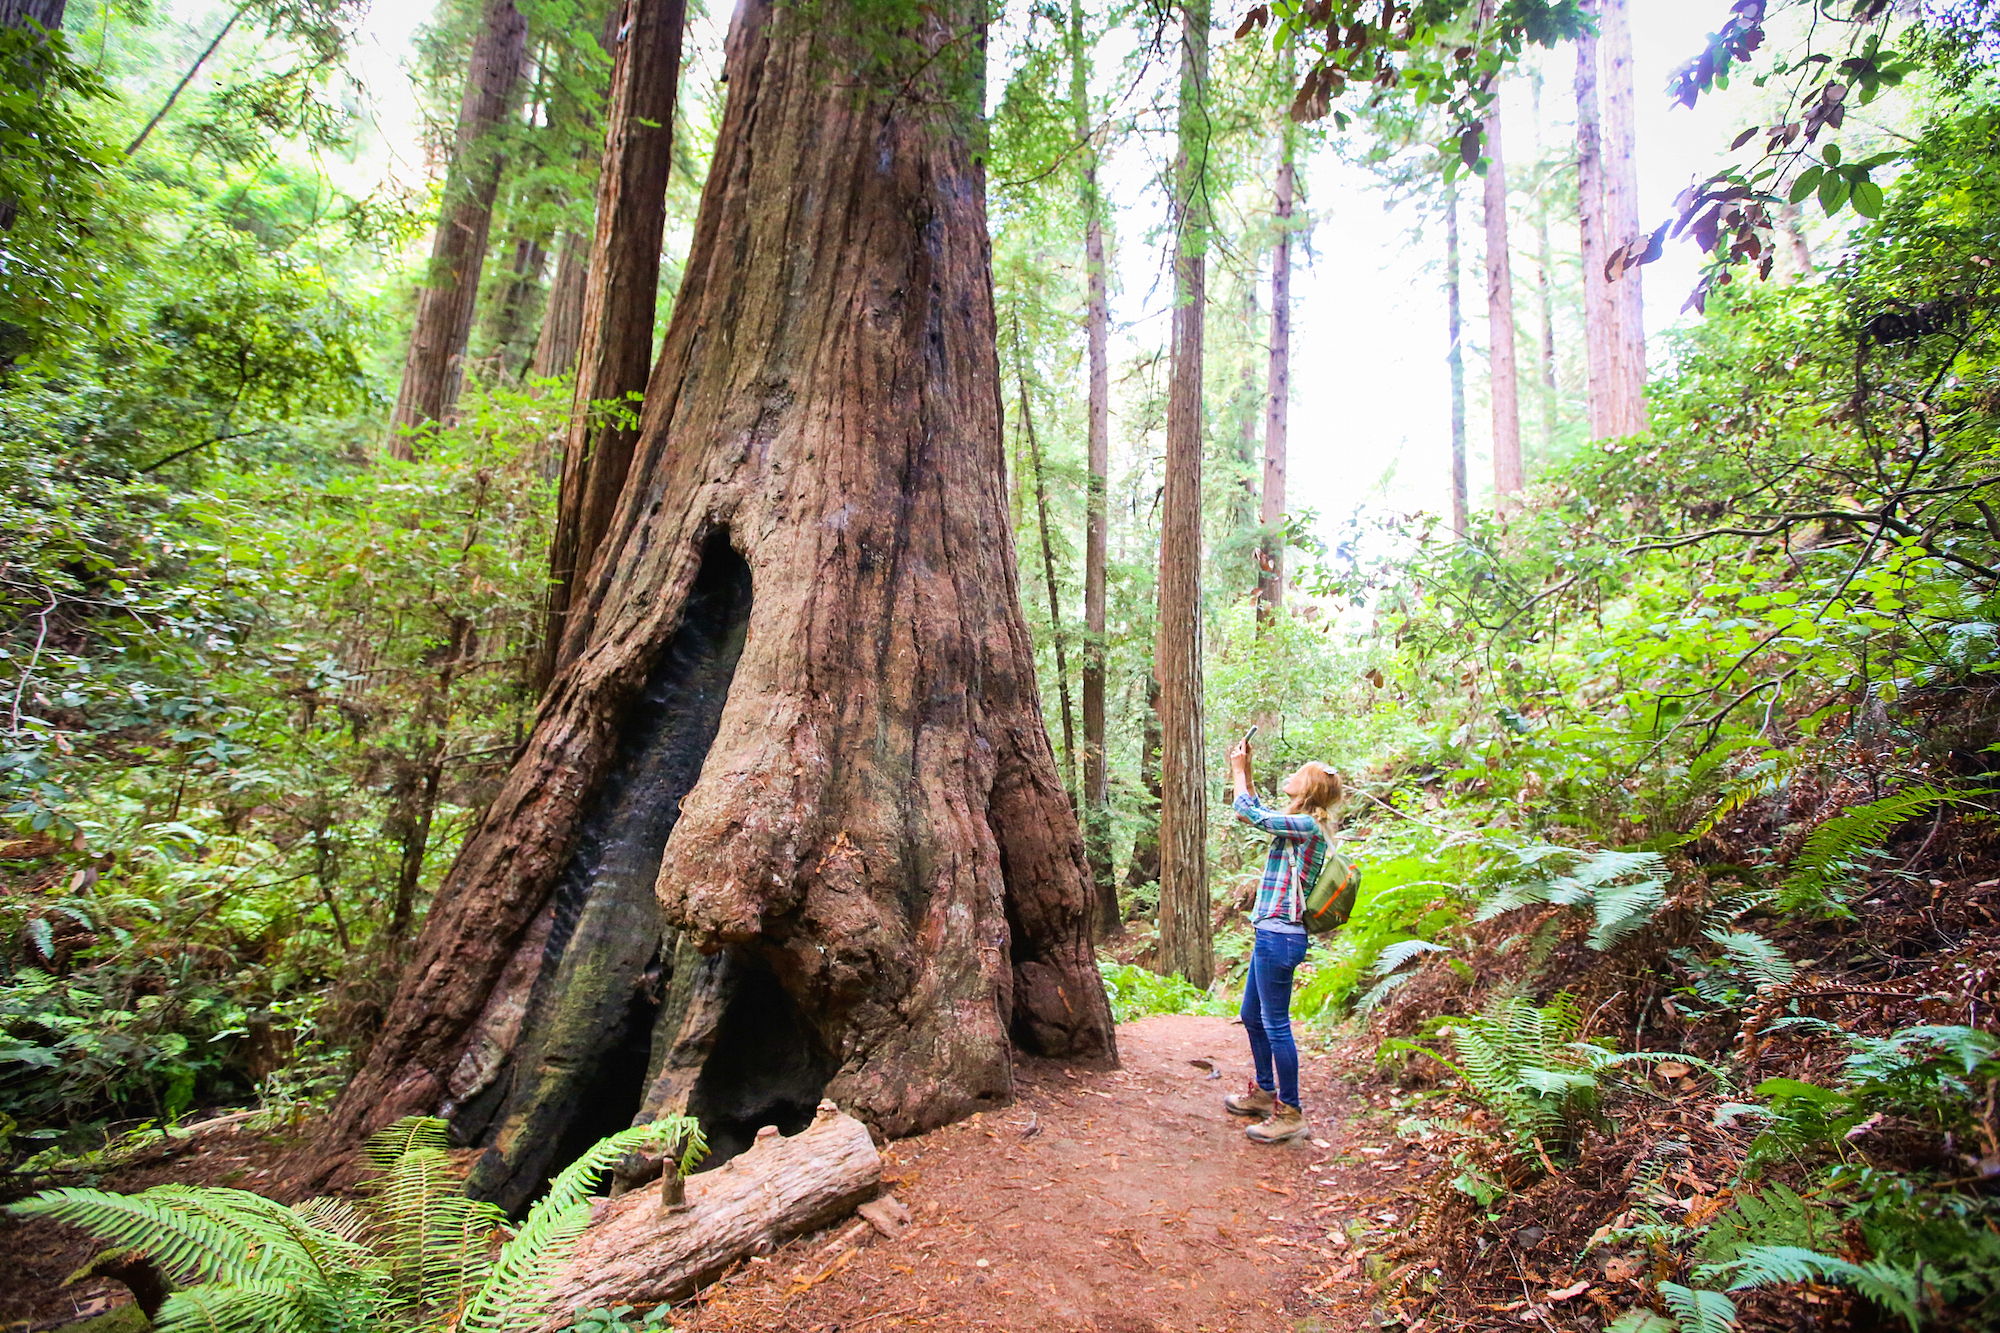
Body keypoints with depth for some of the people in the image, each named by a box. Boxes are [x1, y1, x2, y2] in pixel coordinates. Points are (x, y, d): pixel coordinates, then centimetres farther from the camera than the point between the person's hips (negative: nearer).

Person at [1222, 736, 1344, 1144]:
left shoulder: (1307, 825, -15)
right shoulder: (1298, 824, 13)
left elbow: (1248, 814, -17)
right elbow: (1259, 812, 28)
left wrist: (1238, 770, -5)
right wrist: (1244, 771, 20)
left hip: (1279, 937, -10)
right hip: (1271, 934, 10)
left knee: (1276, 1024, -2)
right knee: (1252, 1016, 20)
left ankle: (1290, 1112, 8)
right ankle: (1264, 1091, 34)